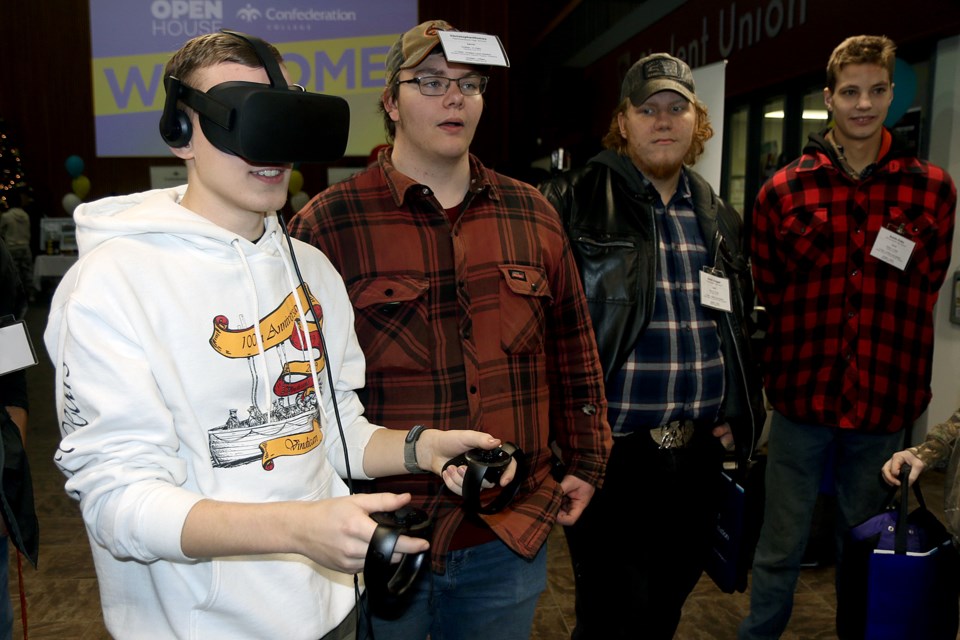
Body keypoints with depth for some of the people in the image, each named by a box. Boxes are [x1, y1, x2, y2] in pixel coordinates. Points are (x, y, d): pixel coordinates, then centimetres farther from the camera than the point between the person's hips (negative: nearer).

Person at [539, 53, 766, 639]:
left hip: (699, 454, 6)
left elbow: (742, 327, 20)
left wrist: (740, 415, 12)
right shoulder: (574, 203, -8)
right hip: (611, 453, -5)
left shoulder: (720, 220, 12)